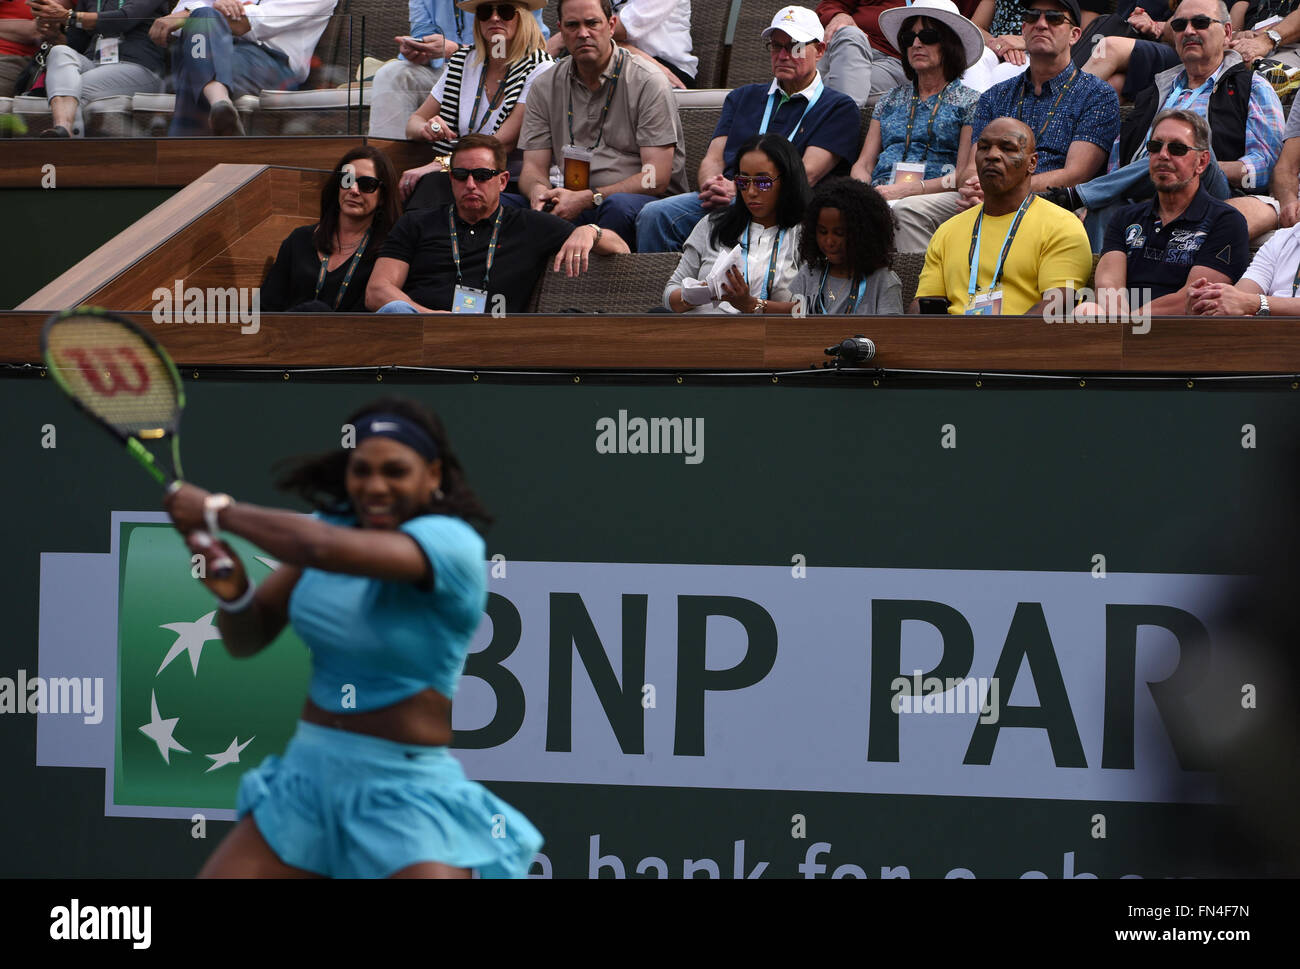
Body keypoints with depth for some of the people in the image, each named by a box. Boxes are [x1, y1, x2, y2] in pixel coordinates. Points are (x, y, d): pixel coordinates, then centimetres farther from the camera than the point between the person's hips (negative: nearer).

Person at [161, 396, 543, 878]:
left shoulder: (453, 544, -18)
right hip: (306, 771, 6)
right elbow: (246, 639, 8)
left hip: (406, 793, -6)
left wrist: (216, 511, -20)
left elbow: (326, 548, -33)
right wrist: (233, 592, -15)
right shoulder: (332, 527, 5)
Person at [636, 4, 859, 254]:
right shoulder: (743, 97, 30)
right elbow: (713, 159, 19)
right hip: (721, 197, 5)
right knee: (654, 215, -26)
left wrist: (737, 189, -14)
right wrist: (711, 185, -8)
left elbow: (806, 174, -2)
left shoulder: (839, 108, 12)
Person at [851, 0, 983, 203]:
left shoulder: (968, 102, 9)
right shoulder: (890, 101, 25)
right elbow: (863, 165, 18)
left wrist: (909, 190, -16)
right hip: (879, 192, 4)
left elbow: (965, 175, -2)